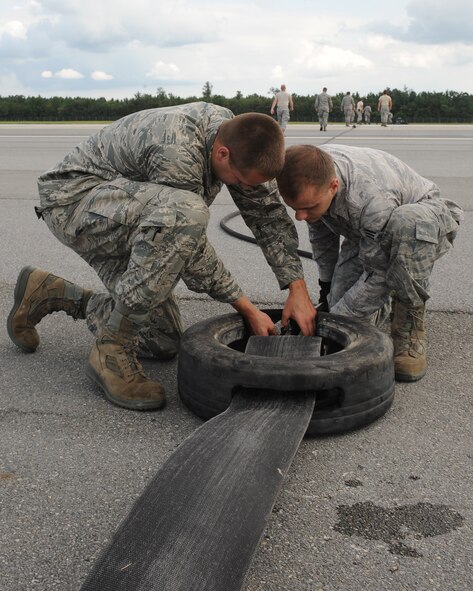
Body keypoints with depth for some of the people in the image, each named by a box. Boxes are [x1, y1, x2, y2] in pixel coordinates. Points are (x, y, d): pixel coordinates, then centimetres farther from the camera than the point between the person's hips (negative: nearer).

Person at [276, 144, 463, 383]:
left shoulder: (372, 200, -42)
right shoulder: (309, 176, -22)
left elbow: (380, 274, -31)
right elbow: (319, 232, -1)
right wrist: (326, 283, 6)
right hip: (365, 231, 5)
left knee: (406, 223, -44)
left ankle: (409, 334, -26)